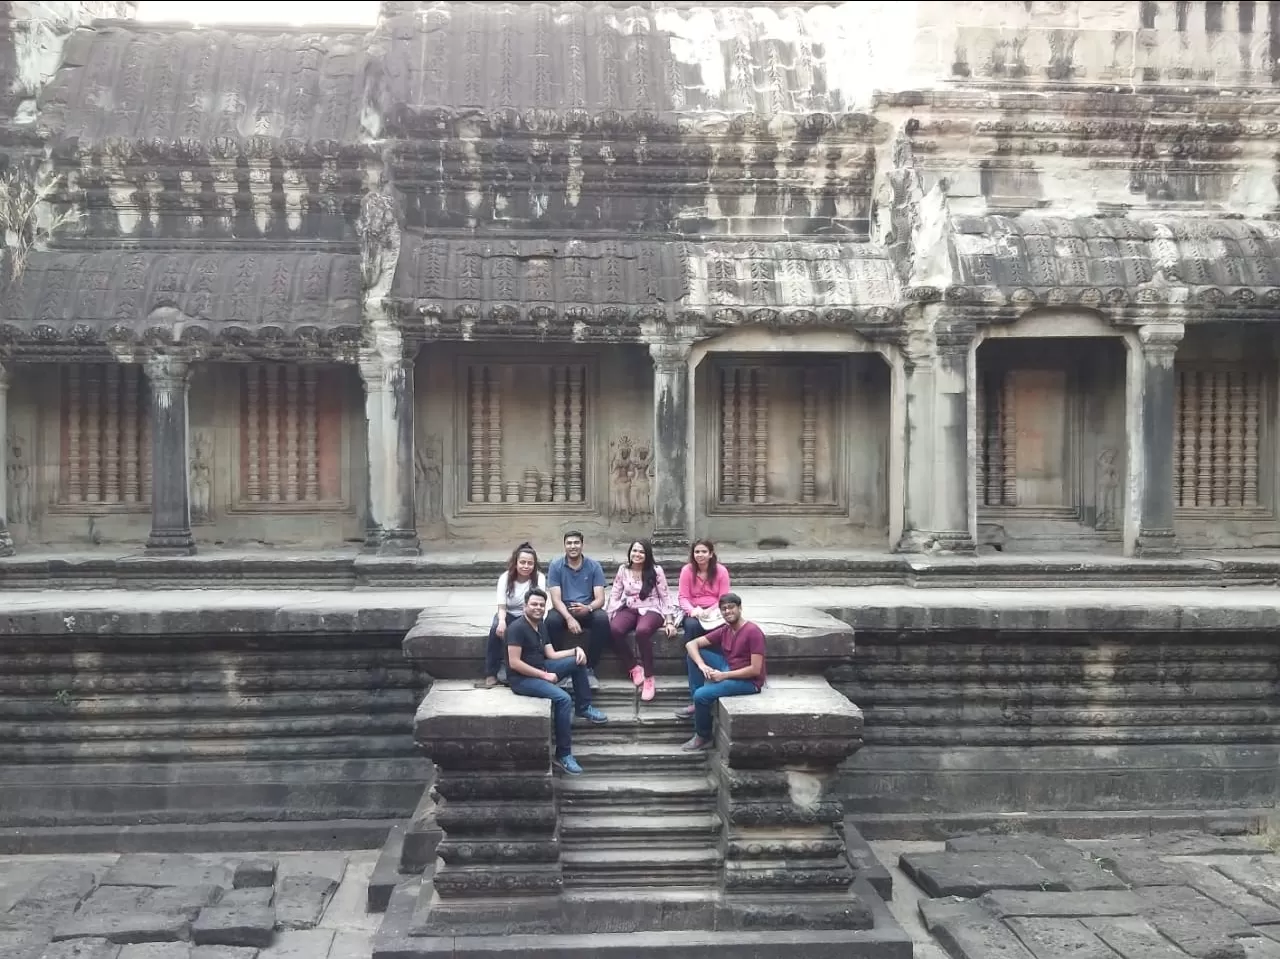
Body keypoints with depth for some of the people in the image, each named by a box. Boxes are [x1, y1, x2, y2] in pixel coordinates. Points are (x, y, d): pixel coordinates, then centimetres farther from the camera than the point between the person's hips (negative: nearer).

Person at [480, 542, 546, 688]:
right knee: (496, 629, -31)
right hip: (509, 614, 0)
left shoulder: (539, 578, -13)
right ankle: (491, 673, -22)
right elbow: (502, 606, -15)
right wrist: (502, 621, -38)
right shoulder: (505, 578, -11)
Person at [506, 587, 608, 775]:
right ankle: (563, 755, -22)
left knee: (577, 661, 1)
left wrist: (576, 649, -6)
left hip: (540, 670, 9)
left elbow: (551, 655, 9)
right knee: (563, 699, -27)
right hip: (521, 679, -9)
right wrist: (544, 675, -20)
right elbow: (514, 663, -22)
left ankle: (583, 707, 13)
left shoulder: (541, 625, 11)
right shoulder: (517, 628, -17)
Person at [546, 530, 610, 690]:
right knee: (552, 621, -34)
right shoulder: (555, 566, -3)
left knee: (602, 619, -32)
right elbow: (556, 599, -11)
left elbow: (600, 598, -7)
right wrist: (569, 618, -30)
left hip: (587, 610, 1)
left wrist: (588, 608, -31)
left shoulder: (594, 566, -2)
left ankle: (590, 669, -21)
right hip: (563, 609, -1)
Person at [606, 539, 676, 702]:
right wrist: (609, 616, -5)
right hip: (629, 609, 3)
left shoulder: (656, 570, -4)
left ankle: (649, 678, -25)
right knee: (614, 630, -31)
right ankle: (634, 668, -11)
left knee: (642, 631, -39)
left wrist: (669, 621, -7)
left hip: (651, 610, -3)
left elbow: (665, 596, -1)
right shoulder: (623, 570, 5)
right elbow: (615, 595, 7)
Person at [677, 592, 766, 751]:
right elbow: (691, 644, 3)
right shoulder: (724, 631, 4)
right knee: (694, 653, 2)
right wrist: (702, 665, -17)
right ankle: (697, 704, 3)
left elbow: (755, 670, -23)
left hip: (748, 681, -8)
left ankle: (703, 738, -1)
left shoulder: (753, 632, -19)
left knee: (702, 695, -24)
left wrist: (723, 675, -20)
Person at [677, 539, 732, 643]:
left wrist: (710, 611, -17)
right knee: (692, 625, -35)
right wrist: (692, 610, -23)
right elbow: (683, 597, -2)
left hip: (714, 611, 0)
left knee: (719, 627, -33)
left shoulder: (721, 570, -1)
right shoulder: (687, 570, -1)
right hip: (694, 611, 0)